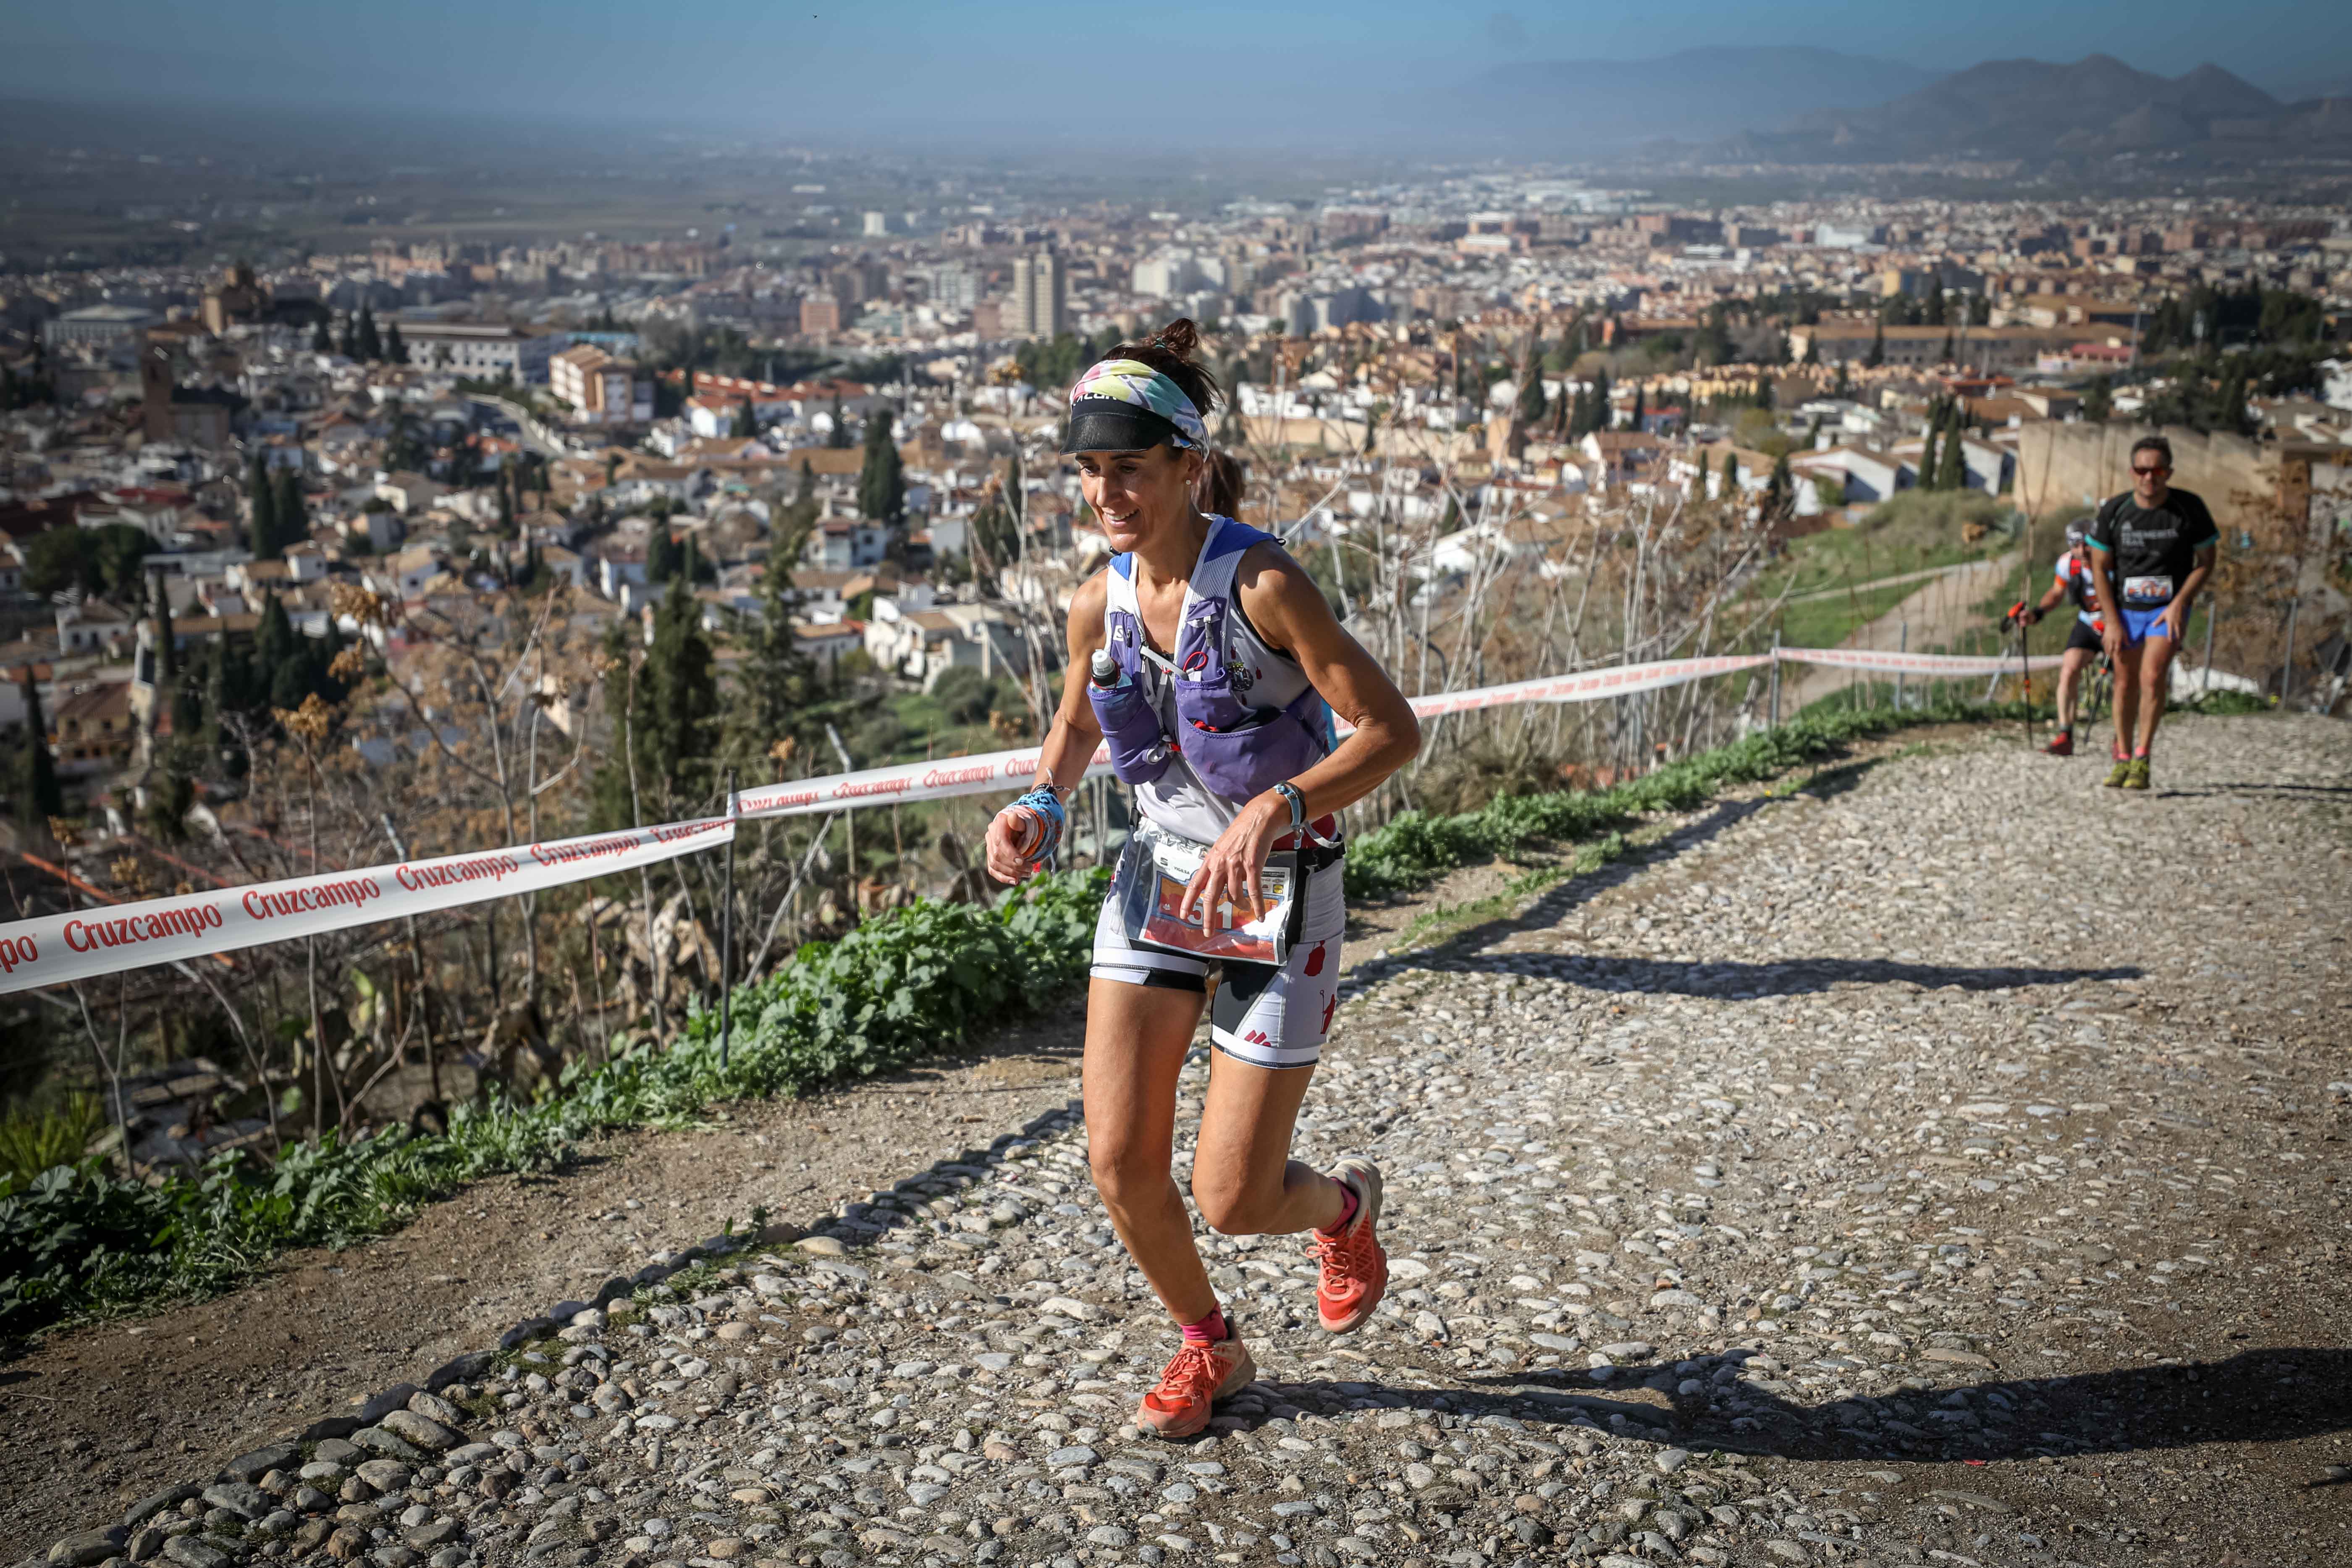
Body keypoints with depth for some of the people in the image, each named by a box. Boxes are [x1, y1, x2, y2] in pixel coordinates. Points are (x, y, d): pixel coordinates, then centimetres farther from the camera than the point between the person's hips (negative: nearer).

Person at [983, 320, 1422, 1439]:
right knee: (1119, 1161, 0)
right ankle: (1208, 1348, 29)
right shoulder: (1100, 603, -2)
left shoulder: (1261, 583, -21)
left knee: (1232, 1203, -2)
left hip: (1279, 900, -5)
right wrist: (1039, 804, -3)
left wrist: (1274, 810, -35)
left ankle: (1344, 1205, 36)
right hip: (1157, 883, 5)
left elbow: (1392, 729, -21)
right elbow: (1077, 726, 17)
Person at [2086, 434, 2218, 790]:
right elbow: (2100, 568, -1)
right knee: (2125, 684, 7)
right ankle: (2123, 759, 20)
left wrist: (2180, 603, -13)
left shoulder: (2190, 508, -9)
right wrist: (2112, 622, -7)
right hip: (2124, 609, 2)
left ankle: (2142, 761, -11)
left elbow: (2206, 561, 0)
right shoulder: (2113, 511, -7)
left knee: (2152, 677, -17)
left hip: (2168, 609, -2)